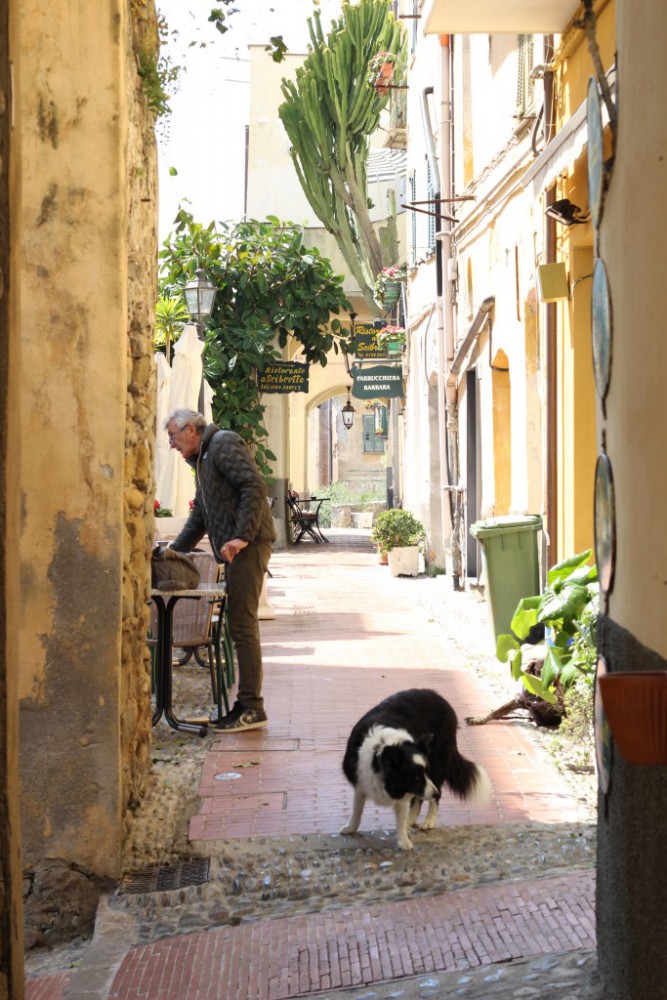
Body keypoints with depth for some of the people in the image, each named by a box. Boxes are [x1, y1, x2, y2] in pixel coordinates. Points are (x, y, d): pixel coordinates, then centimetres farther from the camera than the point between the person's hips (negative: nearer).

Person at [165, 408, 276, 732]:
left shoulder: (224, 444, -6)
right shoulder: (202, 459, 25)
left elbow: (255, 486, -18)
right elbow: (199, 517, 33)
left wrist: (242, 536, -23)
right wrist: (174, 552, 25)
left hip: (248, 546, -10)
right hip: (235, 550, 10)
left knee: (243, 625, -10)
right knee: (240, 624, 10)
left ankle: (252, 708, -7)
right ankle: (245, 705, 14)